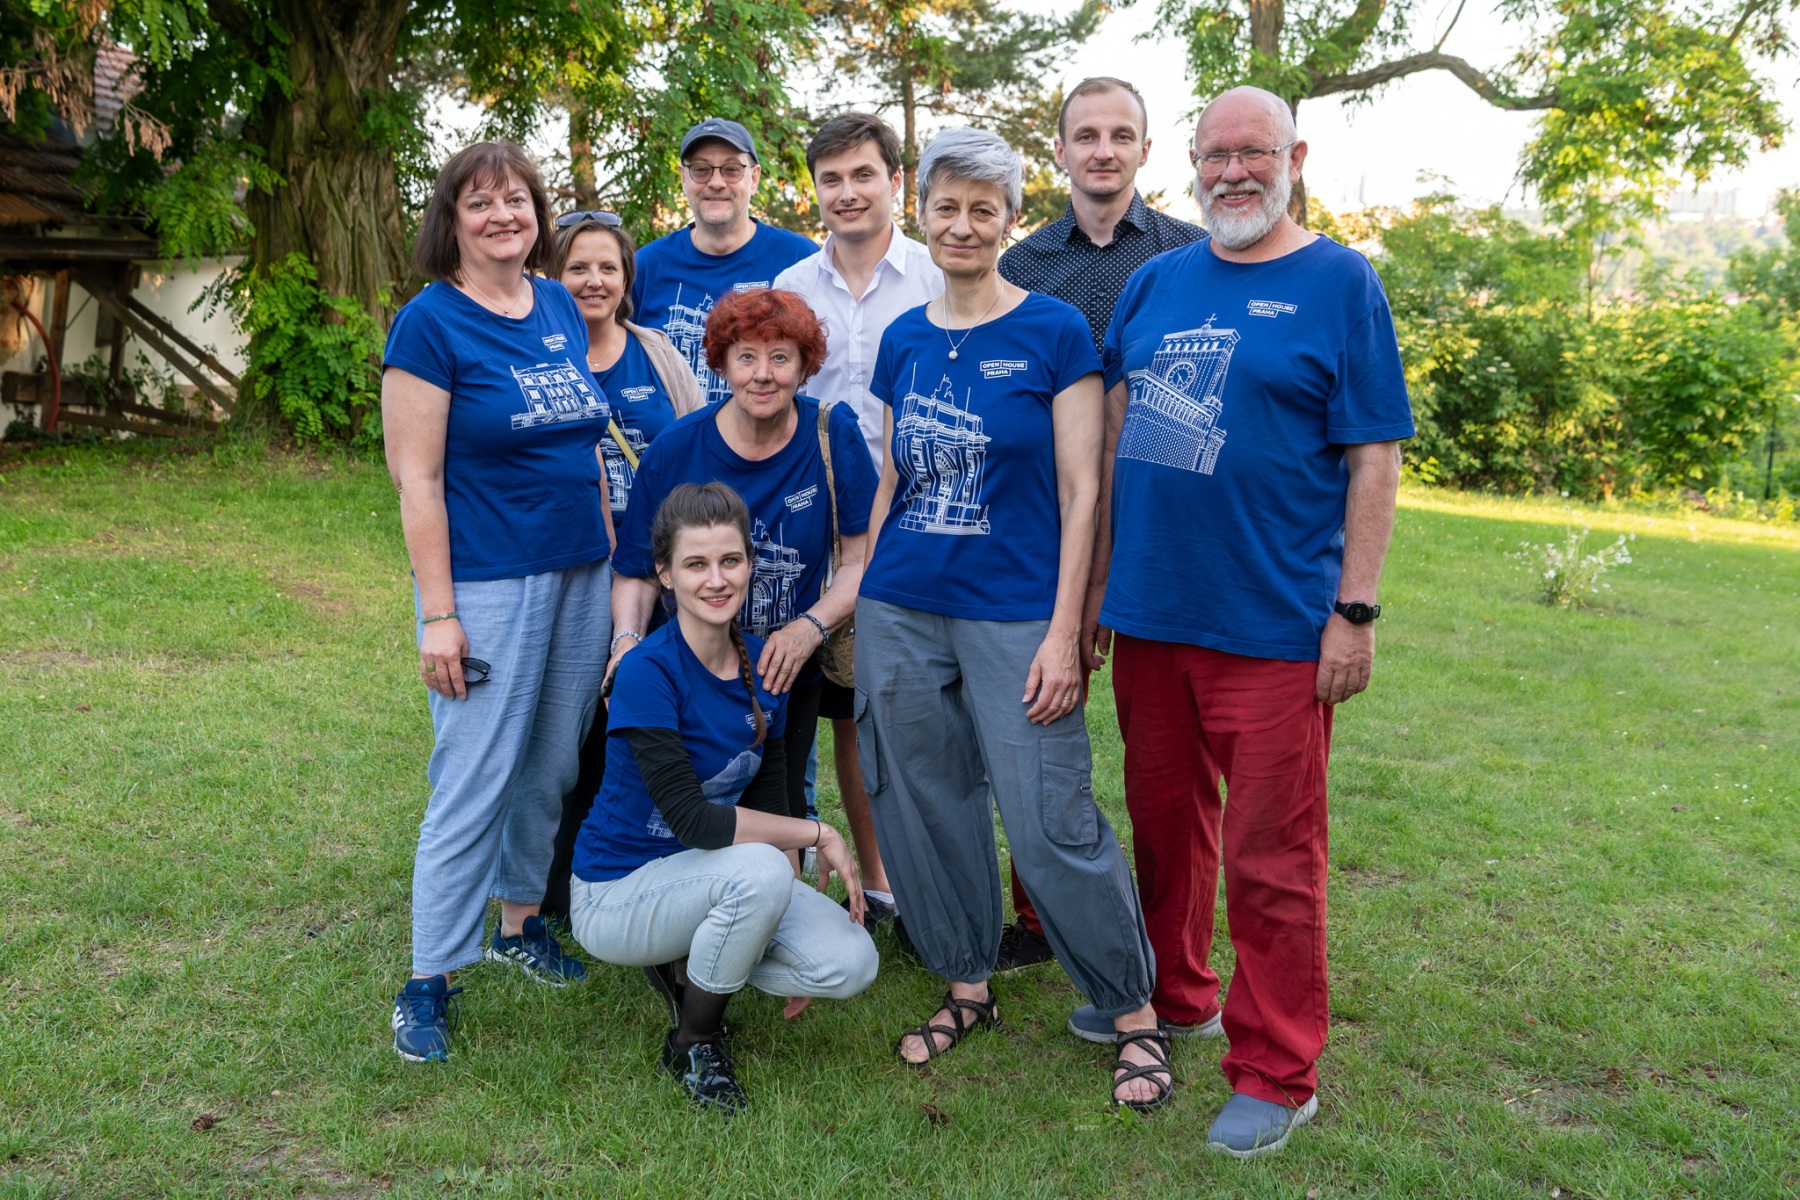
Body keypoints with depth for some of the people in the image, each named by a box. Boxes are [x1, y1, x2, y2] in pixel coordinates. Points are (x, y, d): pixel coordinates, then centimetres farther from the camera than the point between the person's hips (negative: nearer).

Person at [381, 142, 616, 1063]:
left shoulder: (561, 307, 10)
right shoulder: (430, 322, -8)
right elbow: (416, 477, -12)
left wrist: (612, 553, 13)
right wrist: (437, 615, -15)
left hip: (581, 574, 6)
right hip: (488, 581, -6)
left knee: (552, 767, 14)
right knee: (474, 783, -2)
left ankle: (520, 921, 33)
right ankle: (427, 983, 11)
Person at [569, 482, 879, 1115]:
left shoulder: (764, 663, -1)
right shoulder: (648, 672, -22)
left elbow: (768, 798, 5)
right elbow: (692, 819, -26)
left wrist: (786, 934, -1)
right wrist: (818, 834, -20)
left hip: (713, 878, 6)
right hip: (616, 895, -6)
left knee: (852, 964, -13)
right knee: (758, 868, -35)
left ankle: (689, 964, 12)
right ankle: (692, 1042, -8)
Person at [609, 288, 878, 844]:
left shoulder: (833, 434, -8)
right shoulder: (674, 451, -8)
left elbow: (864, 557, -5)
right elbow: (637, 571, 0)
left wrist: (812, 626, -19)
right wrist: (628, 640, -18)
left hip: (789, 676, 1)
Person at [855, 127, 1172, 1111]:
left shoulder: (1054, 332, -4)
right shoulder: (902, 341, 9)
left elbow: (1080, 491, -7)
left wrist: (1064, 634, -12)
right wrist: (857, 596, 12)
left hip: (1014, 615, -5)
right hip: (900, 614, 5)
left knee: (1051, 823, -5)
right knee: (926, 808, 11)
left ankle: (1135, 1011, 14)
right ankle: (968, 988, 30)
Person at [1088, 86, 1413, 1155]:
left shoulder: (1340, 283, -2)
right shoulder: (1154, 284, 11)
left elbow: (1374, 457, -5)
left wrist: (1355, 610, -10)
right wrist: (1099, 580, 12)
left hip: (1273, 625, -5)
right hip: (1149, 616, 5)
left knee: (1270, 855, 2)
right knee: (1164, 818, 17)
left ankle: (1278, 1074, 17)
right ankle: (1175, 994, 39)